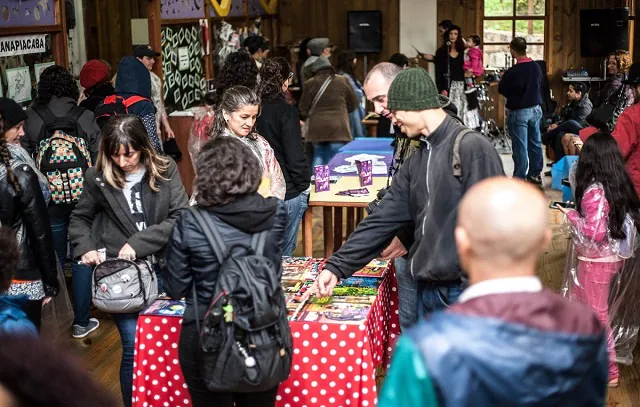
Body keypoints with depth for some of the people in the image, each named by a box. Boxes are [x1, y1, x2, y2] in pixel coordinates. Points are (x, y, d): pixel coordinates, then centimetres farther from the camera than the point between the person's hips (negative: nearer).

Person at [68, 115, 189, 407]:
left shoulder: (165, 170, -2)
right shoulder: (98, 177, 0)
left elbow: (181, 217, -9)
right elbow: (80, 219, 14)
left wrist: (139, 241, -17)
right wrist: (85, 248, -5)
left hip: (162, 270, 1)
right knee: (135, 348, -4)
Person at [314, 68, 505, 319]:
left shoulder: (472, 148, -12)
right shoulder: (416, 162, 13)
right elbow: (385, 218, 13)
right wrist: (337, 266, 10)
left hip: (463, 290, -8)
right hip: (427, 288, 8)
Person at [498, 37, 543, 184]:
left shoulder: (513, 72, -20)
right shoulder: (536, 67, -1)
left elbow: (502, 89, -8)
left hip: (519, 112, -6)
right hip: (536, 109, 6)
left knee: (520, 146, 0)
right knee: (535, 143, 14)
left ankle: (520, 178, 6)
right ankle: (535, 174, 24)